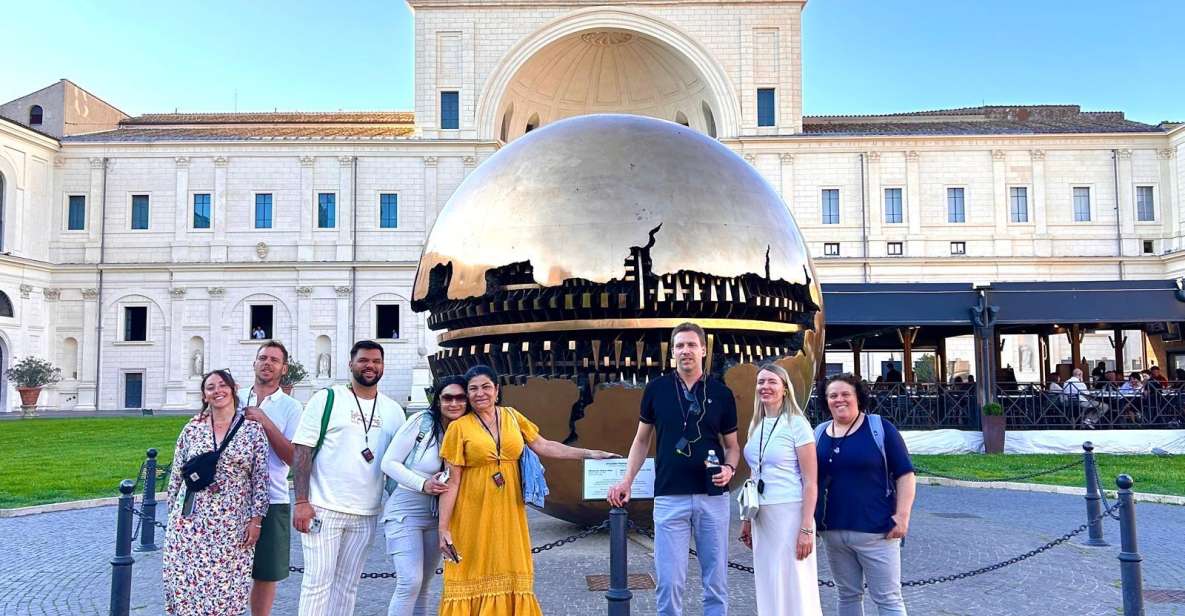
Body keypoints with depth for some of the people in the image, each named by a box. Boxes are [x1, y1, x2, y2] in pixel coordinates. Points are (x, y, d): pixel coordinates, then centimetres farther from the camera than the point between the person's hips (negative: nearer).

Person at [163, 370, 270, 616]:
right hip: (191, 521, 2)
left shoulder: (252, 429, -1)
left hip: (232, 524, -1)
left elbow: (261, 478, -1)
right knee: (186, 582, 3)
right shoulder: (192, 429, 4)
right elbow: (176, 476, 9)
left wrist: (256, 519, -5)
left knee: (226, 585, 1)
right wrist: (174, 514, 8)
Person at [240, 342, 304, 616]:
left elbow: (294, 458, -7)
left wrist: (265, 422, -14)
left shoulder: (291, 407, 0)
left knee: (266, 574, 8)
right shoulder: (236, 397, 7)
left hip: (271, 501, -1)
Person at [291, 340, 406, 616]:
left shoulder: (393, 410, 9)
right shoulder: (326, 398, -2)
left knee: (347, 585, 10)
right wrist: (301, 501, -12)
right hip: (323, 509, -4)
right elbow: (302, 451, -5)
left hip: (366, 515, 4)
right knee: (318, 582, -1)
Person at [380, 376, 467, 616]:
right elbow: (389, 463, -10)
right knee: (410, 582, -15)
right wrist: (423, 484, -19)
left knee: (422, 585, 14)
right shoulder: (421, 421, -12)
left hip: (436, 515, 6)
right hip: (405, 510, -6)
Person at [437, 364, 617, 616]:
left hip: (508, 512, 3)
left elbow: (544, 446, 4)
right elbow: (451, 481, -6)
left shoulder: (511, 416, 5)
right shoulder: (459, 427, -5)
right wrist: (443, 527, -9)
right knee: (475, 577, 2)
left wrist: (590, 454, -2)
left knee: (509, 573, 6)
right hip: (473, 515, -3)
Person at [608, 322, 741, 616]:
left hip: (713, 497, 1)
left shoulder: (721, 393, 4)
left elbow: (732, 444, 11)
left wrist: (730, 468, -10)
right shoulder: (656, 389, 2)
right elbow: (642, 439, 11)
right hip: (670, 497, -1)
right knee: (669, 582, -1)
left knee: (716, 581, 8)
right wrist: (627, 480, 1)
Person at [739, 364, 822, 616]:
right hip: (761, 515, 6)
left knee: (795, 588, 0)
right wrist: (746, 519, 16)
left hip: (789, 512, -6)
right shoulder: (756, 426, 10)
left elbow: (811, 482, -11)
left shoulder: (797, 424, -8)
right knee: (768, 588, 12)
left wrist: (806, 528, -16)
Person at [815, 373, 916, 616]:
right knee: (847, 596, 15)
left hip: (875, 531, -4)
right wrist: (810, 519, 11)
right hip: (833, 531, 4)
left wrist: (902, 516, -12)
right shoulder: (819, 433, 8)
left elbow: (905, 475, -5)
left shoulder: (880, 429, -4)